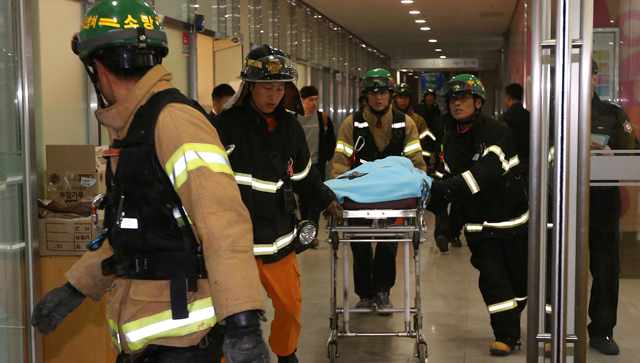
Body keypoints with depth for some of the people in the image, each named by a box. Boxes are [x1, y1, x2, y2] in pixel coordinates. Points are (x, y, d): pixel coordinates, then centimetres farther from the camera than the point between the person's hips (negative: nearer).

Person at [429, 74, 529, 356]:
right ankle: (507, 335, 8)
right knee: (492, 277, -2)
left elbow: (485, 173, -32)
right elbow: (451, 179, 8)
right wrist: (430, 199, -10)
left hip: (512, 217, -4)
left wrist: (442, 188, -38)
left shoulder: (497, 132, -17)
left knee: (521, 277, 7)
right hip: (479, 223, 4)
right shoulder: (450, 139, 5)